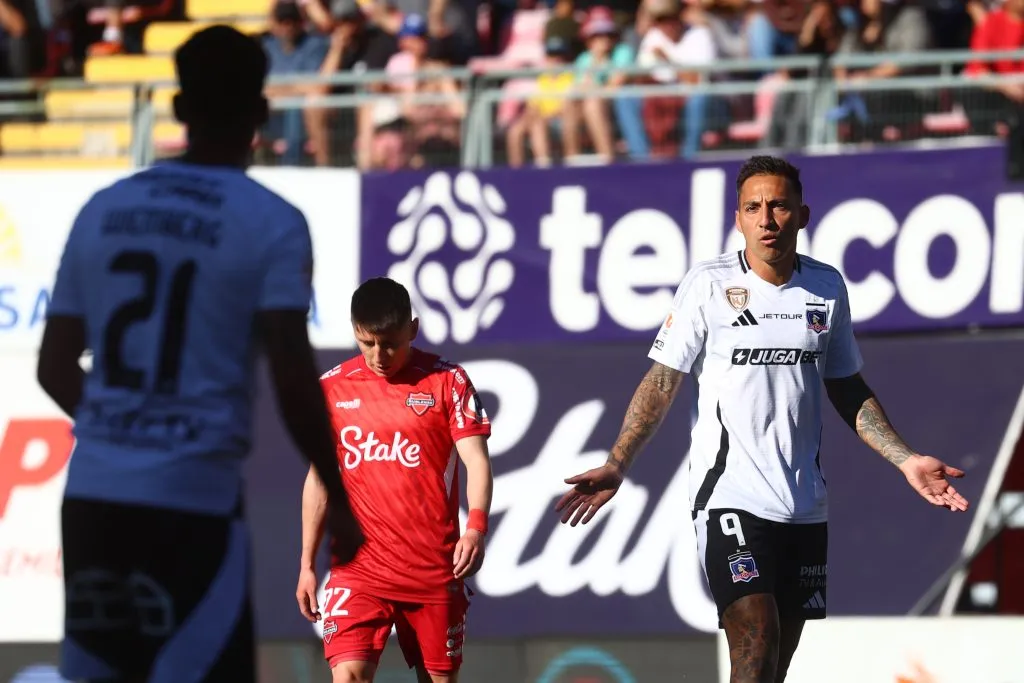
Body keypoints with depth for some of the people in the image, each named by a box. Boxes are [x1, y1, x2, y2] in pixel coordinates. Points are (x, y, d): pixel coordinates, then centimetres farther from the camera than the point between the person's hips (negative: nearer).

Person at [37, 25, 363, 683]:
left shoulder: (103, 209, 10)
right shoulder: (272, 224, -5)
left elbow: (55, 370, 13)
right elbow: (294, 380, -12)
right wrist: (339, 504, -3)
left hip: (93, 493, 5)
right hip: (193, 499, -5)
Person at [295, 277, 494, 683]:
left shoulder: (448, 381, -1)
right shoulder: (332, 388, 6)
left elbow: (476, 459, -7)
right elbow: (319, 478, 13)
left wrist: (476, 527, -25)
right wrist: (307, 564, 11)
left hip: (435, 568, -1)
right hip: (358, 567, 1)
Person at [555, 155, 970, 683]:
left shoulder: (827, 287, 8)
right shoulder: (709, 284, -4)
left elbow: (847, 390, 17)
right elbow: (663, 382, -4)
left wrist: (905, 459, 9)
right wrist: (616, 466, -13)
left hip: (804, 508, 5)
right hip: (730, 495, -5)